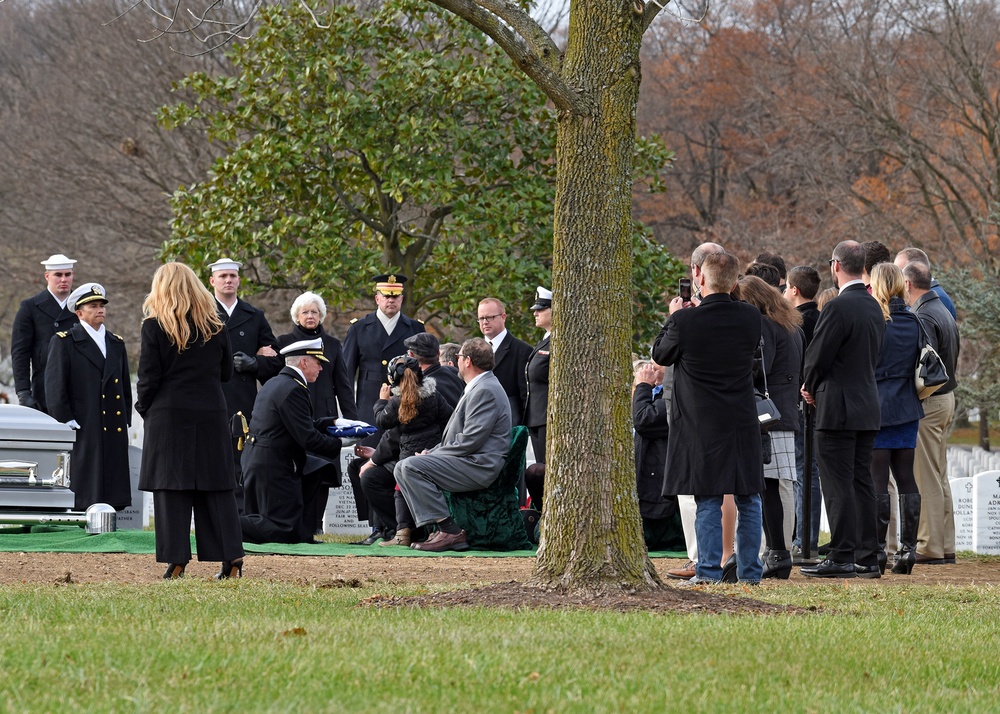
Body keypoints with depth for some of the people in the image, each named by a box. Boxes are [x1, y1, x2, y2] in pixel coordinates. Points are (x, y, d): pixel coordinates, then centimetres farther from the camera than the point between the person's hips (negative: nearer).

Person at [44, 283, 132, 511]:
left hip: (114, 431, 5)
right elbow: (54, 385, -5)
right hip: (82, 429, -5)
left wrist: (126, 421, 12)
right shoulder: (64, 342, 1)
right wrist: (65, 420, -12)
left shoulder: (116, 344, 18)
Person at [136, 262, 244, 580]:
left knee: (171, 486, 0)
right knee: (216, 484, 7)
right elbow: (226, 372, 12)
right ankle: (231, 556, 3)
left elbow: (149, 376, -6)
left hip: (169, 414, -3)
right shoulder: (215, 324, 6)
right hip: (211, 412, 3)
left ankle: (176, 560, -4)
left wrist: (144, 408, 8)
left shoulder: (155, 325, -5)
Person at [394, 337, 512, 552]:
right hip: (471, 463, 11)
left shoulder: (485, 391, -14)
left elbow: (470, 440, -21)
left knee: (412, 466, -22)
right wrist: (432, 453, 9)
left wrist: (433, 454, -12)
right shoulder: (479, 387, 21)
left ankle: (450, 532, -22)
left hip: (479, 466, -11)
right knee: (402, 468, 8)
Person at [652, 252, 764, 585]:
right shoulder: (750, 317, -5)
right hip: (743, 422, 3)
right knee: (748, 500, 11)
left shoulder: (685, 320, -16)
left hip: (701, 422, -3)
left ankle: (709, 570, 0)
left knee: (708, 500, 2)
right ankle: (750, 569, 14)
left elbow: (660, 355, 1)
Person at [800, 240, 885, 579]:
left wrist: (810, 387, 6)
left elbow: (818, 355, -14)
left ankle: (842, 557, -7)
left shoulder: (838, 306, -17)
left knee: (838, 485, -6)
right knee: (862, 482, 11)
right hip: (868, 406, 8)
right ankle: (867, 557, 12)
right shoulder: (873, 306, 10)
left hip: (838, 408, -8)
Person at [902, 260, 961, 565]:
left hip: (928, 401, -10)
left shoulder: (922, 317, -17)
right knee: (939, 476, 13)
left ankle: (930, 547, -5)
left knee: (926, 478, -6)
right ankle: (945, 545, 16)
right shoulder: (944, 311, 14)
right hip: (947, 397, 10)